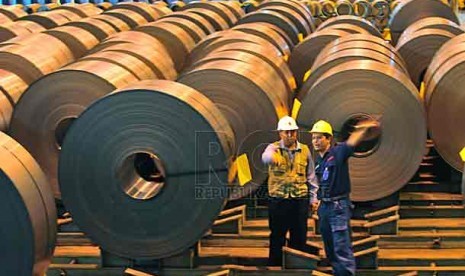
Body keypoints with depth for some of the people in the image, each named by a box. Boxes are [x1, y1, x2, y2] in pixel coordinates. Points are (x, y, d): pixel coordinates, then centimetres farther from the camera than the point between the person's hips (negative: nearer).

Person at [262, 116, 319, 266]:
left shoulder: (304, 150, 5)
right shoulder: (274, 148, -3)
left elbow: (311, 176, 11)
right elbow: (265, 157, -28)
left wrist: (314, 197, 8)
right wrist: (271, 157, -52)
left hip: (300, 200, 2)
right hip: (278, 201, -2)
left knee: (299, 237, 8)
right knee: (277, 237, 7)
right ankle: (274, 265, 17)